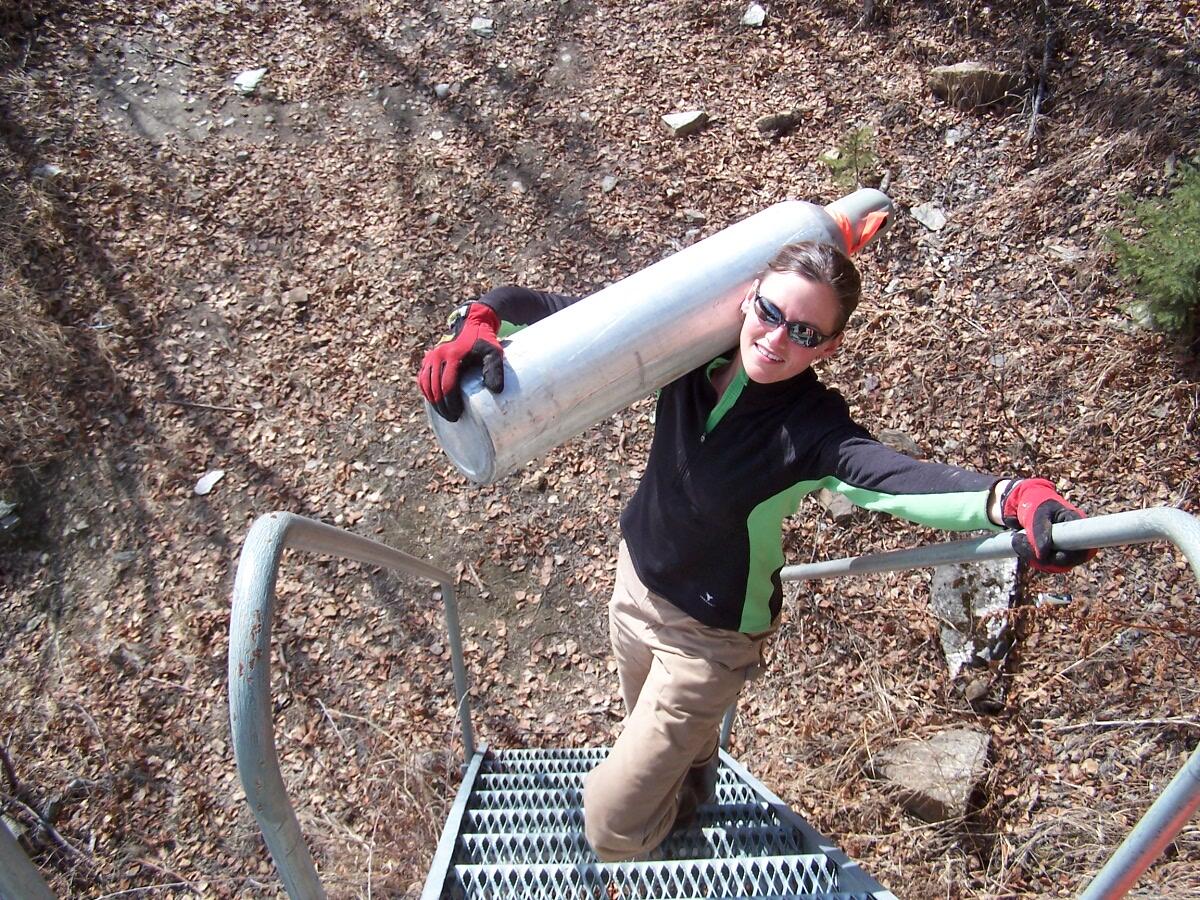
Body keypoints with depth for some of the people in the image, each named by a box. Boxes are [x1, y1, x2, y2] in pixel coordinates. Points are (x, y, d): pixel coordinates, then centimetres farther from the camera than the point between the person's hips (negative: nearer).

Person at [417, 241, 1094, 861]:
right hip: (637, 582, 5)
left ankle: (680, 815, 38)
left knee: (612, 826, 3)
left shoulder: (811, 427, -29)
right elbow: (565, 317, -16)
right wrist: (478, 324, -35)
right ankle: (693, 796, 69)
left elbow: (903, 479, -47)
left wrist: (1015, 498, -66)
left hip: (709, 636, -5)